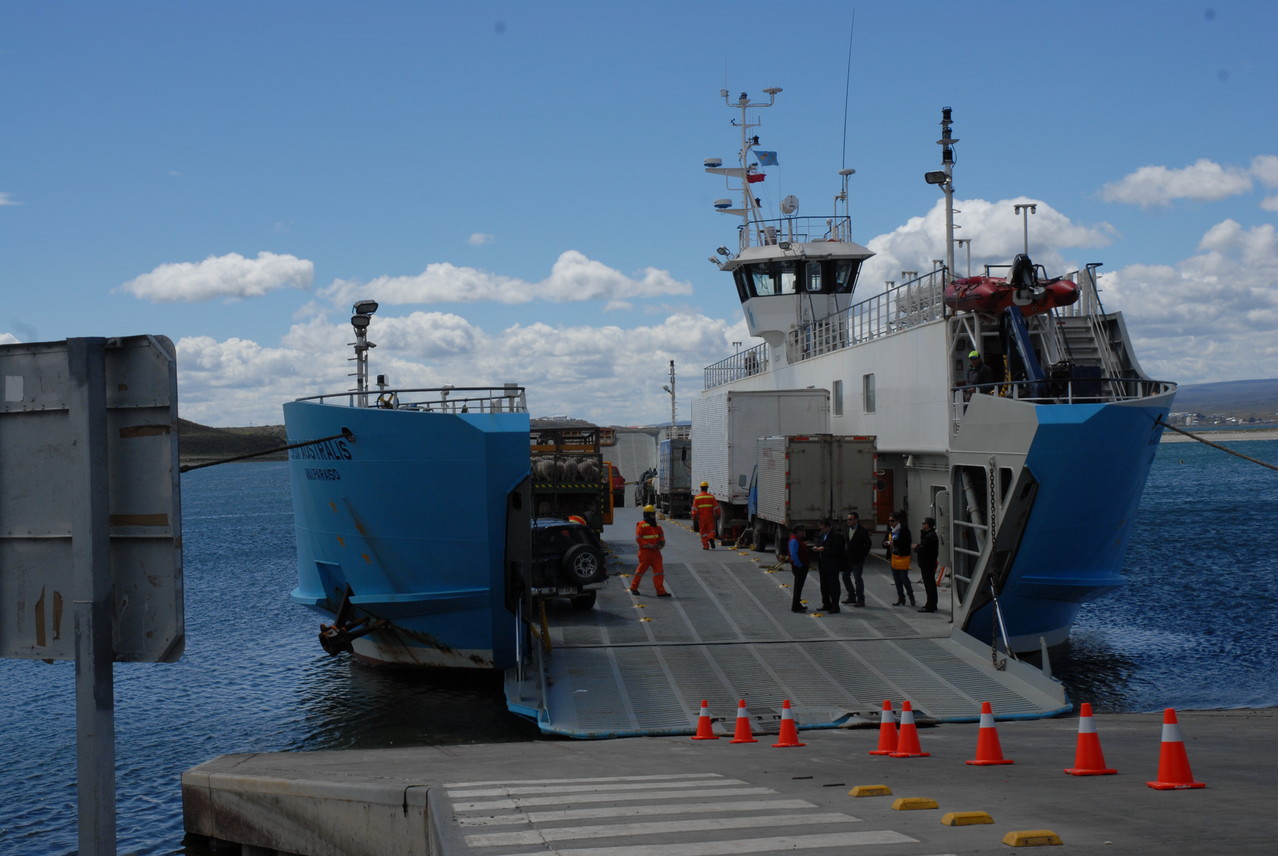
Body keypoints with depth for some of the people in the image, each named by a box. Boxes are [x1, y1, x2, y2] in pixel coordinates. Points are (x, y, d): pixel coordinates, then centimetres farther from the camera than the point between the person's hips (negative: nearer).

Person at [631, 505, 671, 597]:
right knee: (641, 569, 5)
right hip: (645, 552, -6)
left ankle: (660, 591, -5)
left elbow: (661, 536, 21)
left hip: (655, 551, 6)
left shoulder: (656, 526, 13)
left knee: (659, 570, -3)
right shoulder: (641, 525, -9)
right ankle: (634, 587, 24)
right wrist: (648, 545, -21)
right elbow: (638, 538, -15)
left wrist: (661, 544, 1)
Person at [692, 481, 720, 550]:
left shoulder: (697, 497, -1)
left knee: (703, 531, 7)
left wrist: (694, 516, 3)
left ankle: (705, 546, 4)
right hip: (710, 516, 0)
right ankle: (711, 538, -21)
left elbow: (694, 508, -3)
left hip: (701, 517, 0)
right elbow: (716, 507, 1)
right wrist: (717, 515, 10)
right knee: (711, 529, 9)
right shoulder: (711, 496, 0)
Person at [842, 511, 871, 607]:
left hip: (857, 559, -7)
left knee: (857, 578, -5)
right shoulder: (846, 529, 6)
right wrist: (843, 555, 5)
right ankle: (851, 597, 26)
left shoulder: (863, 531, -10)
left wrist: (863, 555, -9)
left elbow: (868, 544, -7)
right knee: (845, 576, 13)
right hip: (847, 558, 7)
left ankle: (860, 600, 3)